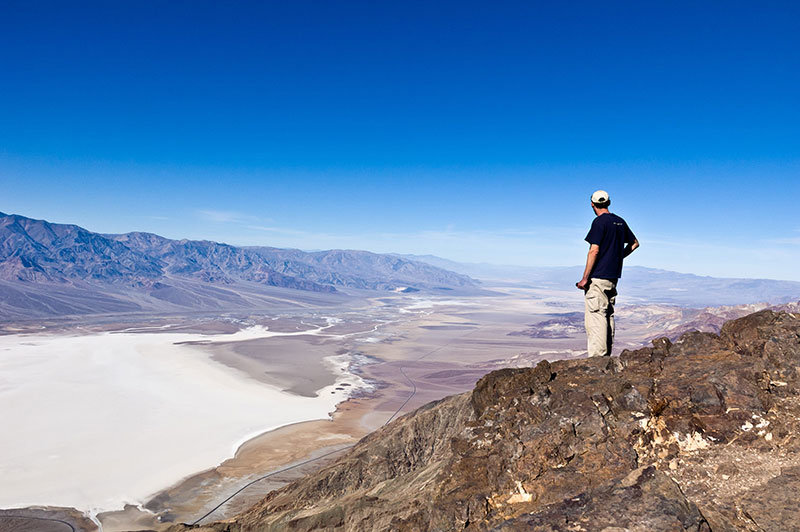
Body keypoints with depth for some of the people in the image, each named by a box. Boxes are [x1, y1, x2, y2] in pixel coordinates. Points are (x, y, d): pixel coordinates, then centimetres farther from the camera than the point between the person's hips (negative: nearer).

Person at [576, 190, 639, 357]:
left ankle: (597, 356, -9)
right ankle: (606, 355, 19)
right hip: (613, 276, 8)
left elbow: (594, 250, -17)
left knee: (595, 316, -7)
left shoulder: (599, 222, -12)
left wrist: (585, 278, -15)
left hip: (598, 277, -8)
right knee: (608, 315, 13)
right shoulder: (620, 222, 12)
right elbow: (634, 243, 24)